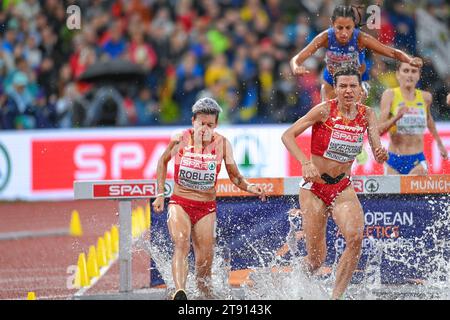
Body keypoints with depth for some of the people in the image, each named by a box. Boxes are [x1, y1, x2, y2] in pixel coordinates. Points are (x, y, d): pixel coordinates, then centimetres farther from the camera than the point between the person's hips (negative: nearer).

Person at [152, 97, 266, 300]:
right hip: (180, 204, -1)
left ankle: (206, 294, 25)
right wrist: (160, 194, 9)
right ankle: (180, 293, -45)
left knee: (205, 261, -2)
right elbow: (163, 161, 11)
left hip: (206, 208, 1)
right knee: (181, 244, -27)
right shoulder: (180, 140, -7)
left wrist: (249, 187, -18)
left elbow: (234, 176, 2)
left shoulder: (222, 144, -6)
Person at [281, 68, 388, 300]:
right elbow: (287, 135, -14)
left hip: (343, 188, 3)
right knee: (316, 259, -3)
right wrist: (305, 163, -28)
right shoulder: (325, 110, -12)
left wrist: (381, 155, -31)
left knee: (355, 237, -25)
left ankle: (336, 296, -15)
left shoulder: (366, 115, -1)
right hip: (314, 187, -3)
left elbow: (377, 152, -6)